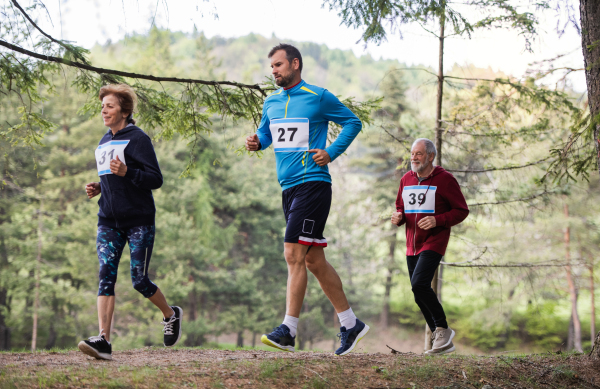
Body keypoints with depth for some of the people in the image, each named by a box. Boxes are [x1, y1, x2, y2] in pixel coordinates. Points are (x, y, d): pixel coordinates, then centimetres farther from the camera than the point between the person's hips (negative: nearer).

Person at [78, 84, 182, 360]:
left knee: (139, 280, -3)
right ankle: (103, 340, -18)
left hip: (139, 220, -6)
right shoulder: (103, 143, 16)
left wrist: (126, 172, -25)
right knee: (106, 276, -10)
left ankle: (171, 315, 26)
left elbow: (156, 179, -11)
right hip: (109, 221, 6)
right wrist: (97, 188, 9)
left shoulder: (137, 138, -6)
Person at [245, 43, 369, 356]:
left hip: (313, 184, -8)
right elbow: (265, 132, 27)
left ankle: (288, 331, -14)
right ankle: (350, 324, 19)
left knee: (294, 254, -15)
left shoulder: (319, 97, -5)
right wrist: (257, 142, 4)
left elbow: (353, 122, 3)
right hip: (288, 188, 8)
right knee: (314, 261, 9)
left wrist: (331, 153, -8)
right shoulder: (271, 102, 14)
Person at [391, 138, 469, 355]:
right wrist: (398, 217, -3)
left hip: (434, 242, -7)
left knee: (419, 284, -25)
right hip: (412, 245, 7)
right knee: (420, 296, 8)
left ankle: (443, 329, -9)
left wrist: (437, 220, -21)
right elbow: (401, 207, 21)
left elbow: (462, 211, -6)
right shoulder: (406, 180, 9)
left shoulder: (445, 179, -8)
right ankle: (442, 341, 21)